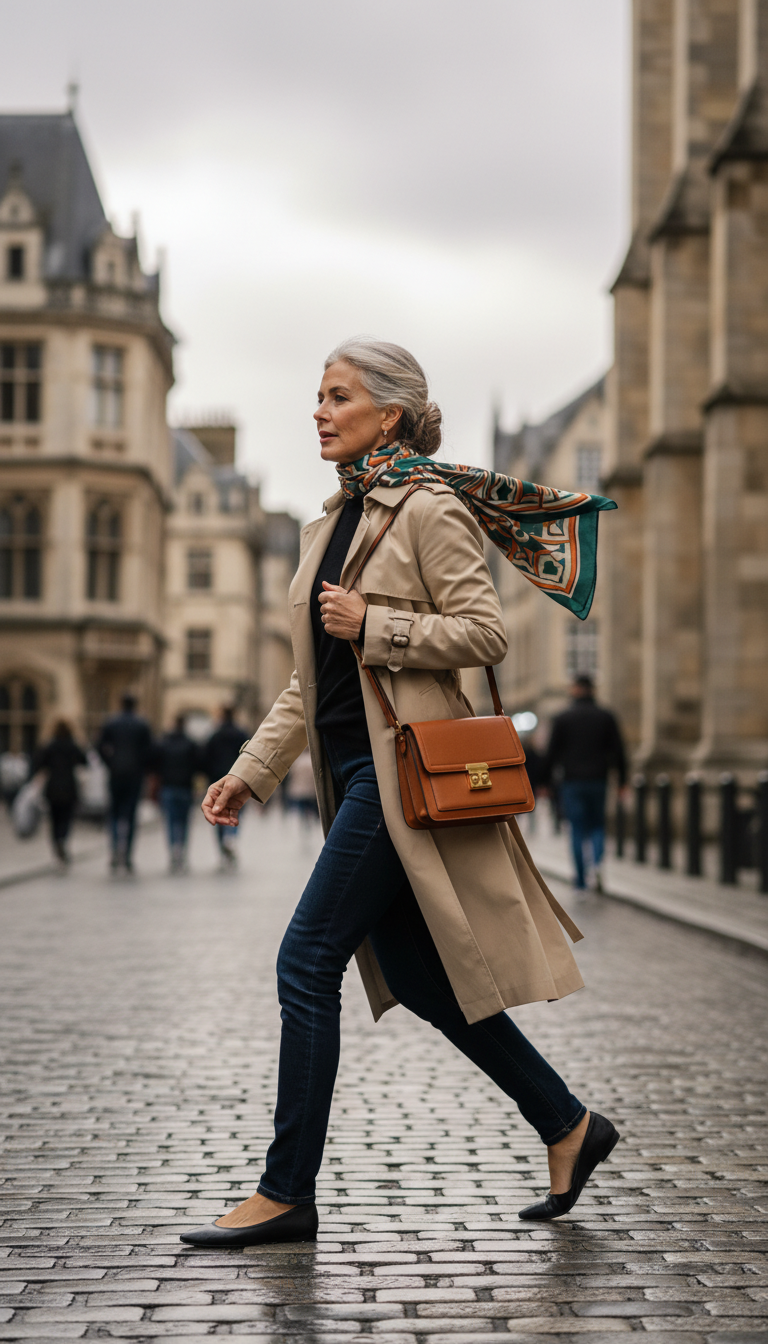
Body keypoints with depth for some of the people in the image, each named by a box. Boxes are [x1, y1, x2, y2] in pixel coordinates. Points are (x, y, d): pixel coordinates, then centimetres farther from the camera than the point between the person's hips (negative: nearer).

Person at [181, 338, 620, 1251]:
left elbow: (484, 633, -14)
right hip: (354, 770, 9)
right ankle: (568, 1127, 21)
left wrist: (371, 625, -16)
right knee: (419, 976, 9)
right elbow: (309, 679, 20)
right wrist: (251, 772, 13)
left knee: (308, 961, -10)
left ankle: (286, 1192, -2)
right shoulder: (332, 524, 18)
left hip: (405, 766, -9)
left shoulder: (428, 508, -7)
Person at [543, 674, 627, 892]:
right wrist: (621, 780, 8)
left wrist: (545, 780, 4)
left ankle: (581, 879, 4)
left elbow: (552, 752, -2)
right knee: (597, 825, 14)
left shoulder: (562, 719, -2)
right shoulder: (606, 717, 3)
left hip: (572, 782, -1)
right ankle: (597, 861, -14)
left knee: (577, 829, 5)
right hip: (598, 781, 2)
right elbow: (618, 750, 3)